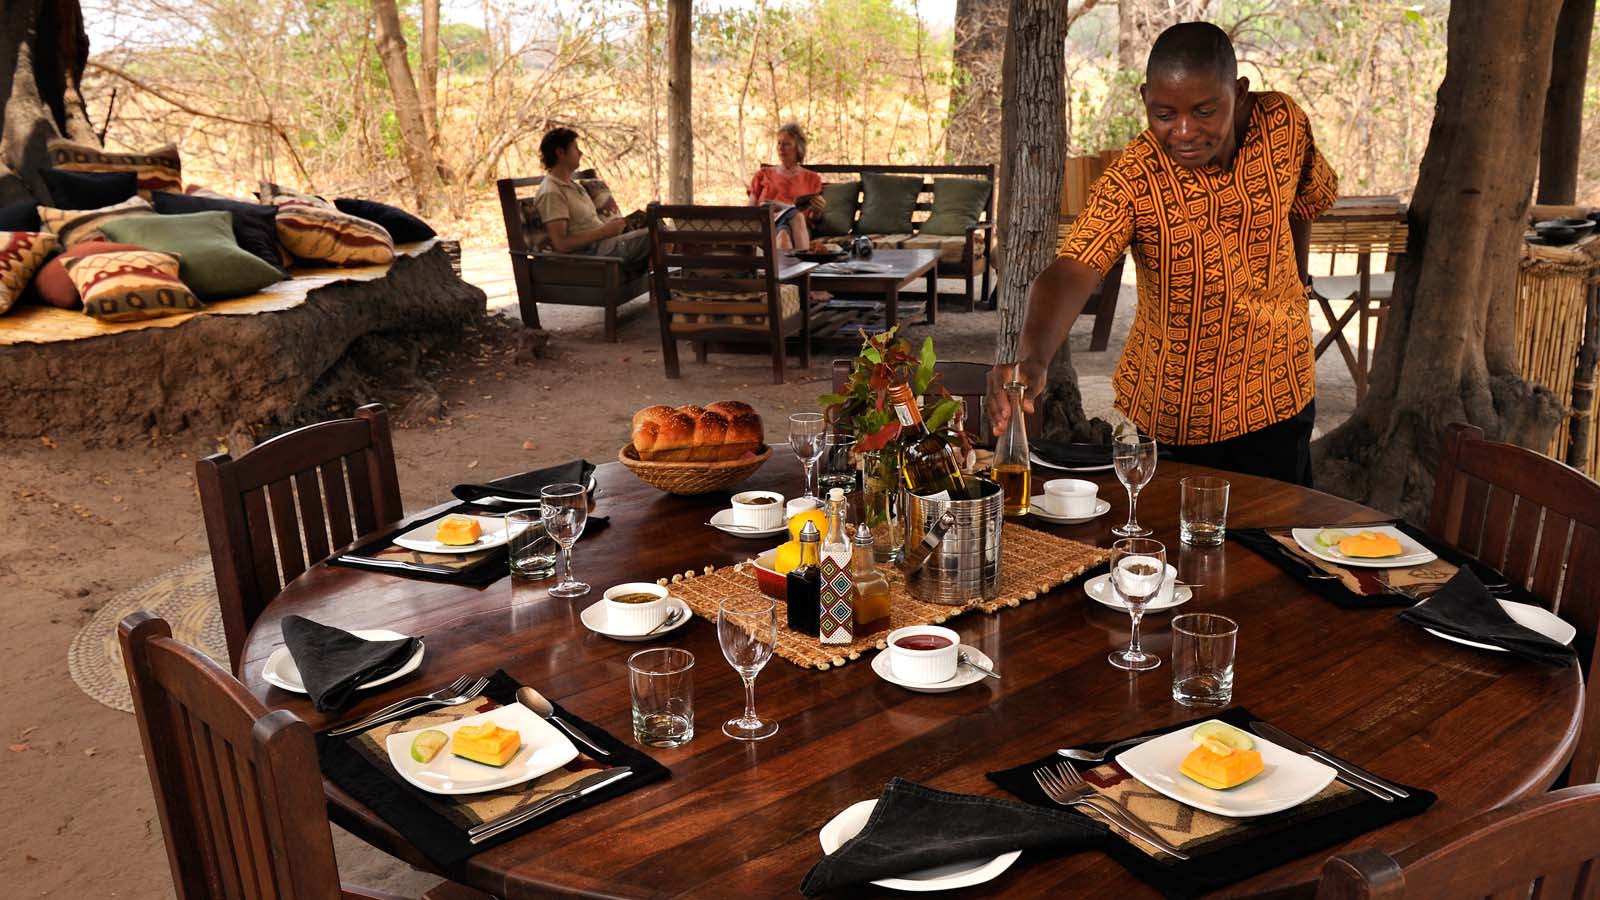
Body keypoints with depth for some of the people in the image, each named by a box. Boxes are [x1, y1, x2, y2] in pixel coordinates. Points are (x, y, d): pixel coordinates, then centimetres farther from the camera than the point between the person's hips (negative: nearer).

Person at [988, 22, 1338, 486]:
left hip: (1276, 396, 3)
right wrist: (1032, 358, -56)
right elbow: (1071, 273, -38)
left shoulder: (1284, 125, -12)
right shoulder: (1131, 180, -24)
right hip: (1168, 408, -3)